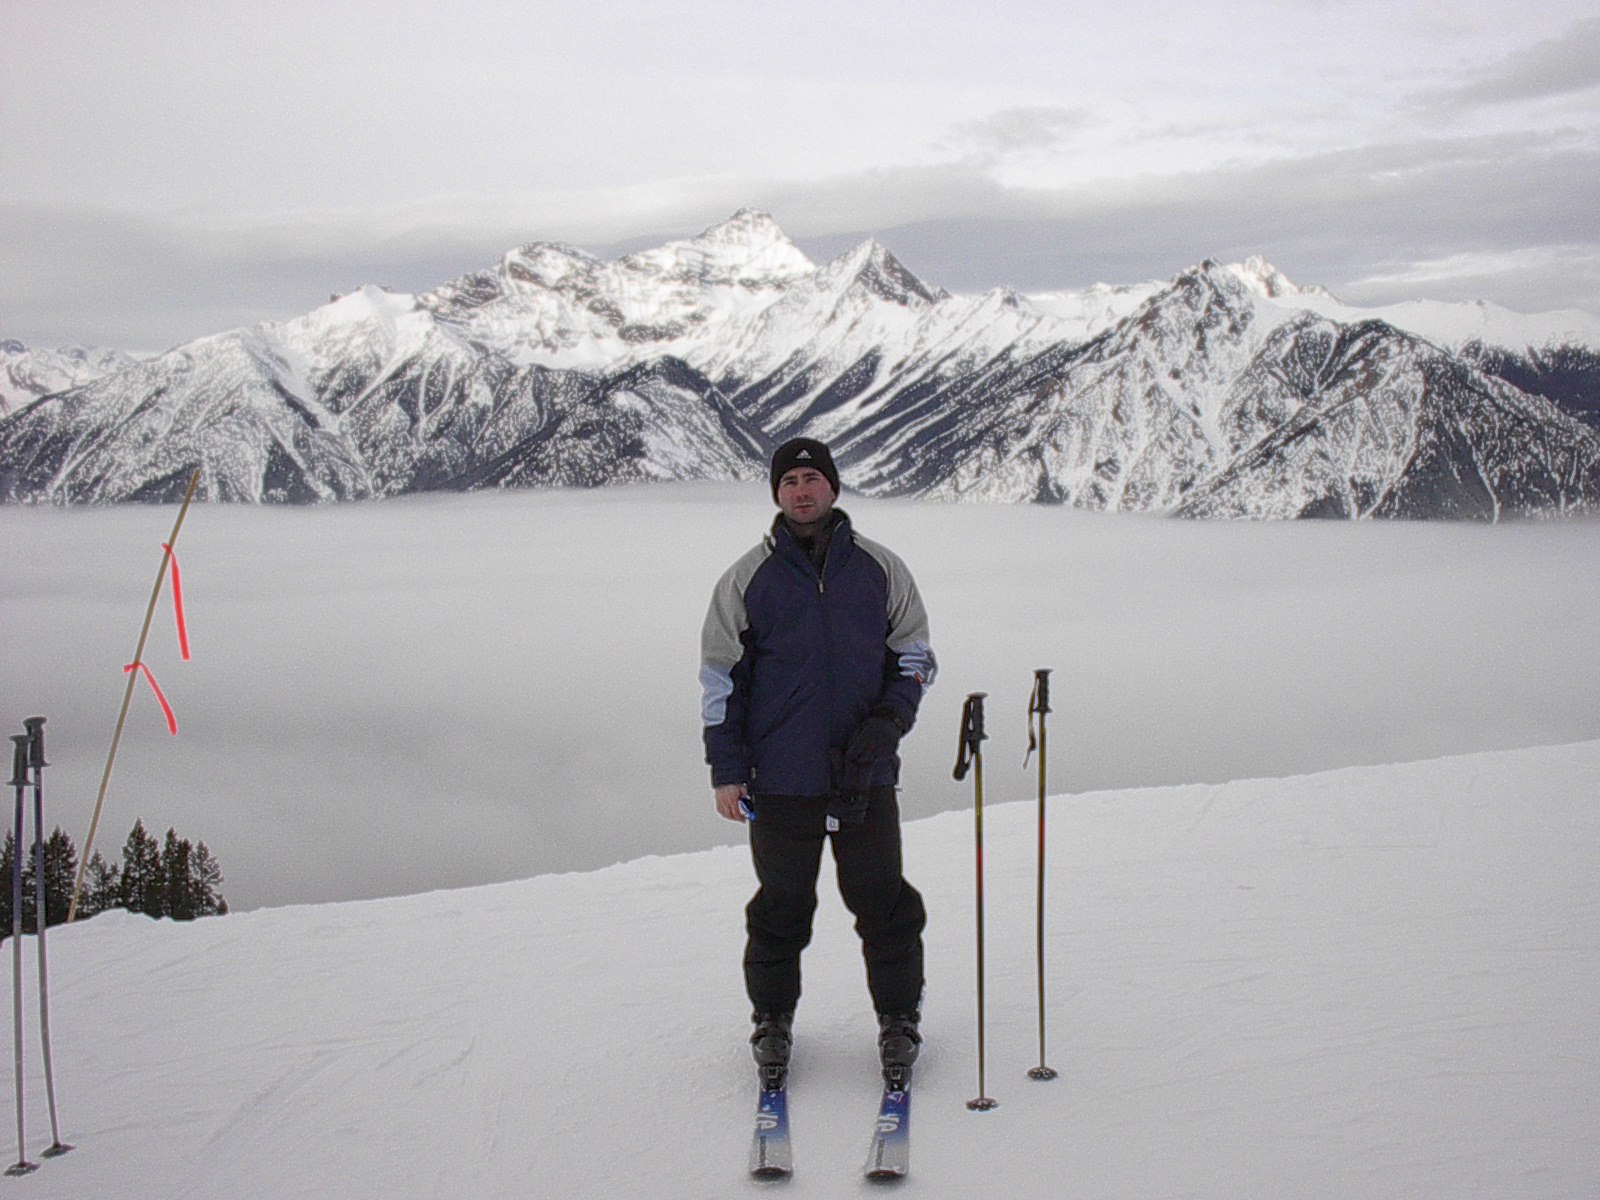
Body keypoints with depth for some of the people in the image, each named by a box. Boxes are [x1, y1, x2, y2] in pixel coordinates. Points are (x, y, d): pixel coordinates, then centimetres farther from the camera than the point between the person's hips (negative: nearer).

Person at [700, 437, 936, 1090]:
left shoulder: (880, 569, 5)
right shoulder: (746, 578, 2)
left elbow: (914, 655, 12)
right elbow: (720, 677, 6)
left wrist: (889, 720, -6)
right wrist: (727, 771, 1)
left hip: (865, 773, 1)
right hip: (780, 778, 0)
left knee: (883, 902, 5)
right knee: (781, 906, 9)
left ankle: (899, 1020, 21)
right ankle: (772, 1020, 26)